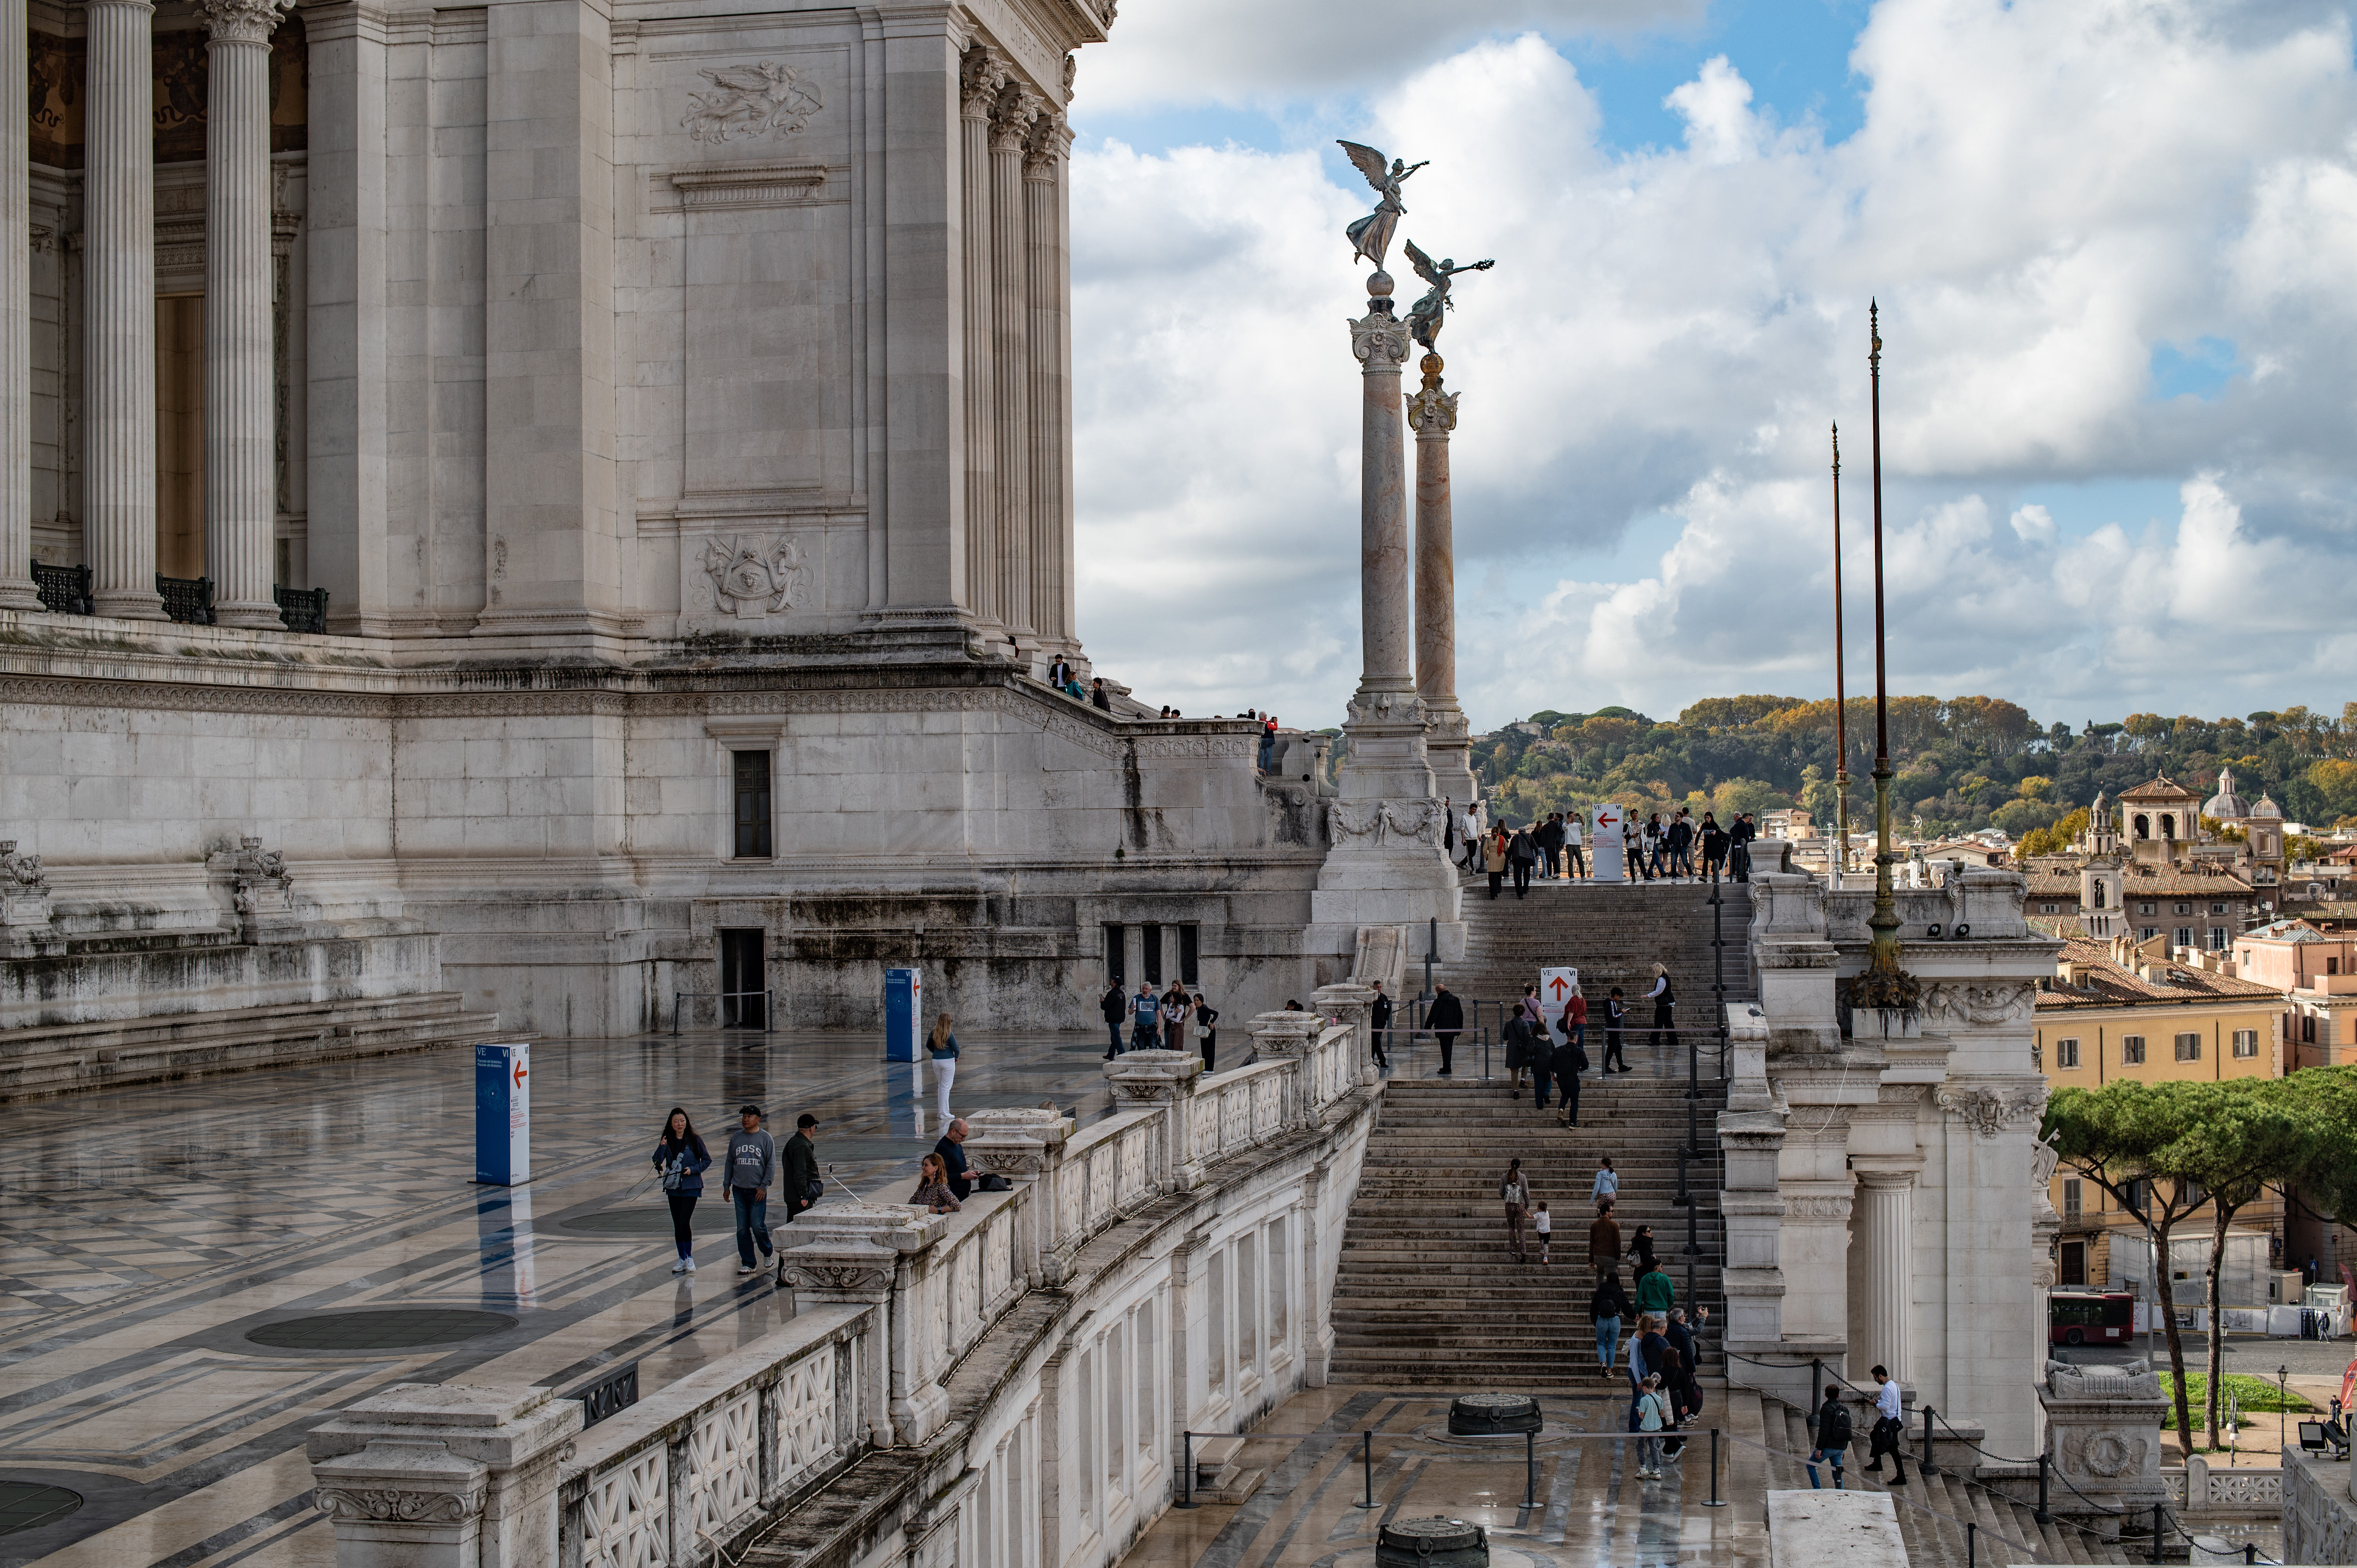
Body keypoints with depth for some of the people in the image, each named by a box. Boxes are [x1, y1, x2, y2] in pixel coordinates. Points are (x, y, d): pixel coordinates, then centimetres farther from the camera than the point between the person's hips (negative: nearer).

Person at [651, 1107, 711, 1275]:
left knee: (684, 1221, -15)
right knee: (677, 1224, 8)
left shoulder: (694, 1140, -5)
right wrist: (661, 1147, -20)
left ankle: (689, 1258, -4)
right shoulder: (668, 1141, 4)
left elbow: (707, 1160, 2)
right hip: (673, 1188, 4)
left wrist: (693, 1170, -13)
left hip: (691, 1187, -4)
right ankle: (682, 1259, 17)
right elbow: (658, 1162, -4)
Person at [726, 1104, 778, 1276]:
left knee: (757, 1226, -7)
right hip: (739, 1190, 4)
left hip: (757, 1191, -4)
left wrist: (764, 1186, -9)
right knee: (742, 1228, 1)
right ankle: (747, 1263, 7)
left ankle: (767, 1252, 19)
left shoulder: (766, 1139, 0)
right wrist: (727, 1186, 12)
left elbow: (771, 1165, -1)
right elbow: (730, 1163, 16)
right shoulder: (736, 1138, 10)